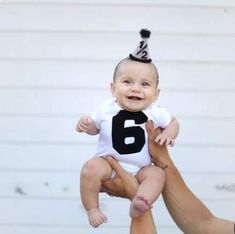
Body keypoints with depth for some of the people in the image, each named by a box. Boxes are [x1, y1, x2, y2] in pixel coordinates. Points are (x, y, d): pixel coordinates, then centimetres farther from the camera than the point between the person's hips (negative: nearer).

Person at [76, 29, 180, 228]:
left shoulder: (155, 113, -7)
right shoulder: (107, 110, -7)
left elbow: (173, 122, 11)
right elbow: (95, 127, 10)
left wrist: (169, 134, -10)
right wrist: (85, 125, -12)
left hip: (139, 169, 1)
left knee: (157, 173, -27)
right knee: (90, 169, -30)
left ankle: (138, 206, -43)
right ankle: (92, 208, -15)